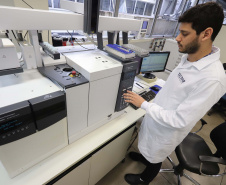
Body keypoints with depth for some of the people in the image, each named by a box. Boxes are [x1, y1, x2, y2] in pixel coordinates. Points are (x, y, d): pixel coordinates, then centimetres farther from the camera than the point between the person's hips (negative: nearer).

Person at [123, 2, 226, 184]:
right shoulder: (188, 57, -7)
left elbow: (178, 120, -31)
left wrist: (144, 104, -26)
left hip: (166, 129, -6)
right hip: (156, 118, 7)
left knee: (155, 157, 24)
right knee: (149, 147, 34)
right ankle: (144, 156, 66)